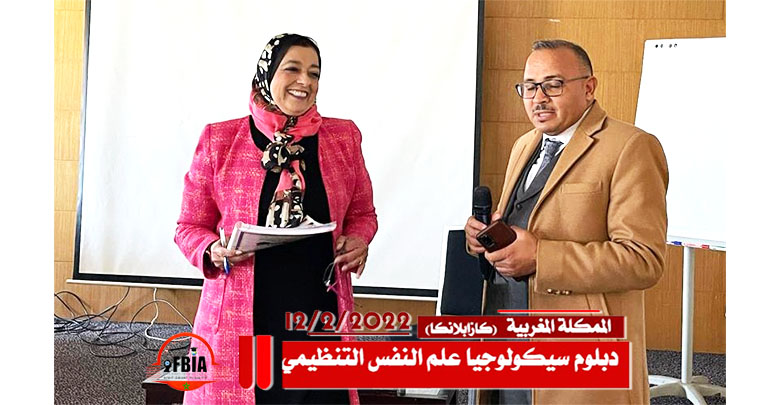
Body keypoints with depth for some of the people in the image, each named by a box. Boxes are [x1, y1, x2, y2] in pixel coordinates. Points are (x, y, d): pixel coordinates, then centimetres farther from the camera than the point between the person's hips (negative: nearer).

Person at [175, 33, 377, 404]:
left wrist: (357, 240, -4)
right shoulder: (219, 140, 1)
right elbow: (190, 227, 8)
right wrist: (213, 251, -13)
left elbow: (362, 213, 17)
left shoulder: (343, 138, 6)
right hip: (240, 319, -1)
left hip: (321, 315, 2)